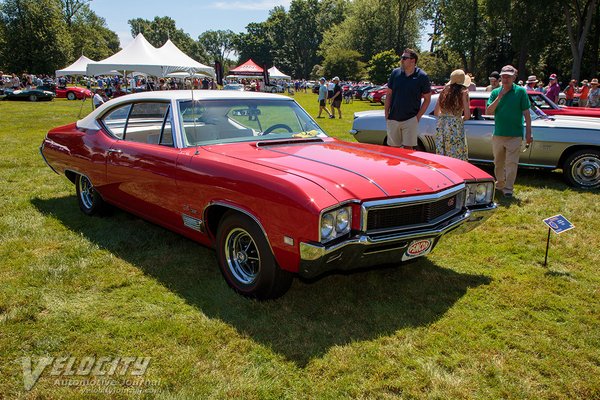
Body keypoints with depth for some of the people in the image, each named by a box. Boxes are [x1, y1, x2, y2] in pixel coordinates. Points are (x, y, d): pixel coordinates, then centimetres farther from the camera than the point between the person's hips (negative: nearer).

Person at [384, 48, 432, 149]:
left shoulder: (422, 76, -5)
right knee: (393, 148, 10)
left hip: (410, 119, -3)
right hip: (393, 118, 3)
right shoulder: (395, 73, 3)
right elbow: (388, 94, 10)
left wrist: (418, 116, -7)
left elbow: (427, 99, 1)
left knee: (408, 148, -2)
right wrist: (386, 114, 3)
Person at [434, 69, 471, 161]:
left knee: (442, 156, 10)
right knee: (458, 158, 1)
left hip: (441, 125, 5)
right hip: (455, 126, -5)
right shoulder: (463, 93, -3)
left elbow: (436, 112, 13)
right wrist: (461, 119, 14)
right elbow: (467, 115, -6)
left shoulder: (444, 92, 10)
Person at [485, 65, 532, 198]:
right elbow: (488, 112, -5)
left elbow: (526, 114, -3)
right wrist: (499, 97, -14)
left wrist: (528, 133, -6)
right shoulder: (495, 92, 5)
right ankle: (500, 184, 31)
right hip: (498, 134, 3)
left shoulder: (520, 91, -2)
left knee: (511, 163, -4)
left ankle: (508, 188, 2)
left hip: (515, 135, -3)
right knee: (498, 163, 15)